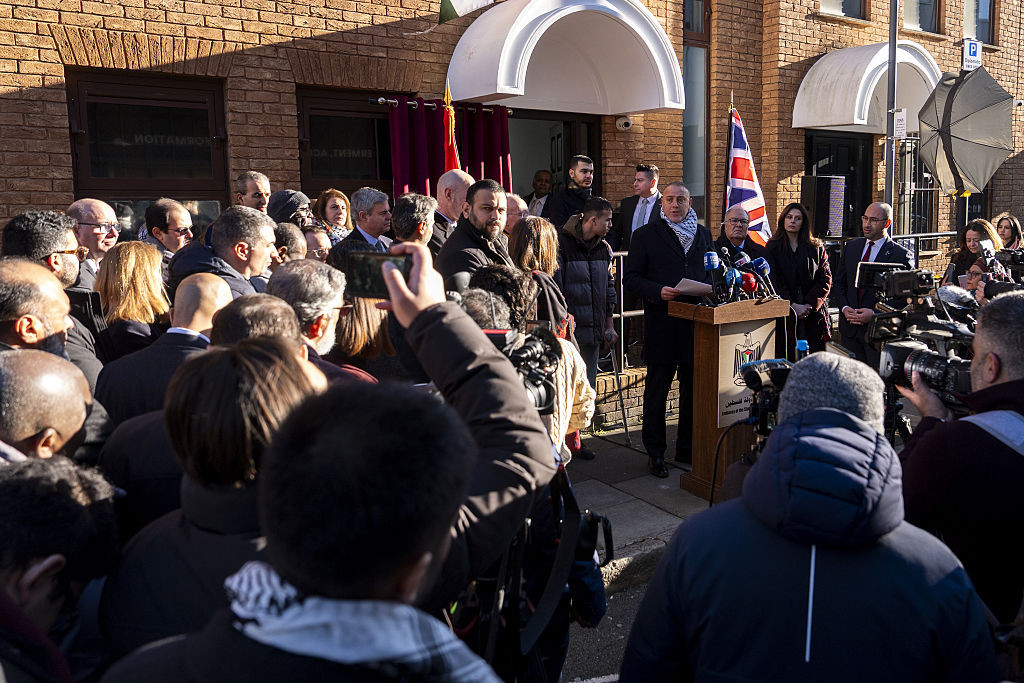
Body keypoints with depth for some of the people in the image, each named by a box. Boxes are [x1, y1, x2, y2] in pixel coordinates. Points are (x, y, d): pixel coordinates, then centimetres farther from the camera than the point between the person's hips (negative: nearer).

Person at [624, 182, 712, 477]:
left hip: (697, 321, 4)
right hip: (661, 323, -3)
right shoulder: (646, 235, 2)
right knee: (657, 389, 4)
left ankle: (687, 450, 23)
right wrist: (658, 291, -17)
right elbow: (630, 278, -2)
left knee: (693, 389, 9)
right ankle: (655, 453, 16)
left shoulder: (703, 234, 14)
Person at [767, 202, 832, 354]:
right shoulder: (772, 247, 6)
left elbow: (825, 279, 5)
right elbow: (774, 282, -1)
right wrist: (792, 305, -12)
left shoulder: (816, 248, 11)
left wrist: (810, 304, -9)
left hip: (814, 314, 1)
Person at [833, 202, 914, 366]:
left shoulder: (902, 255, -4)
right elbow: (839, 282, 14)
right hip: (849, 329, 4)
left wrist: (875, 314, -16)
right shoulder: (851, 247, 12)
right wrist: (844, 308, -3)